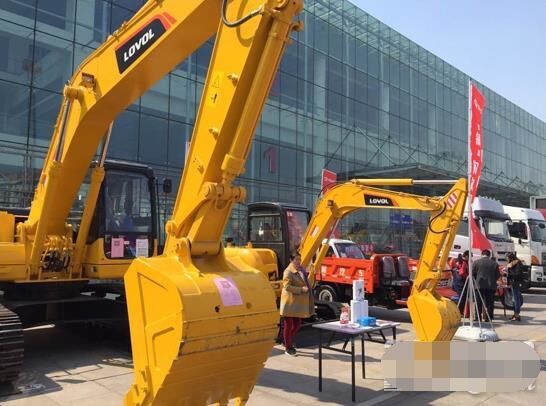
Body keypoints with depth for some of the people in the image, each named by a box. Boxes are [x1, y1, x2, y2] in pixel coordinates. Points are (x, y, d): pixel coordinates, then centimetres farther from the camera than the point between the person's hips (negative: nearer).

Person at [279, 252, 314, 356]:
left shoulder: (301, 269, 11)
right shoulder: (288, 272, -15)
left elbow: (306, 281, 24)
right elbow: (287, 286, -22)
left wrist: (308, 286, 5)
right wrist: (301, 289, -23)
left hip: (299, 303, 8)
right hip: (290, 303, -8)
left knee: (297, 324, 14)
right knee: (289, 325, 3)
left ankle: (288, 342, 33)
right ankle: (287, 347, 14)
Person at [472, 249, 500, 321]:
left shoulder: (476, 262, -2)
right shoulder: (494, 263, 1)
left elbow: (473, 273, 2)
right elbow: (498, 275, 3)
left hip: (480, 285, 0)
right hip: (491, 286, 1)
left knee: (479, 303, 8)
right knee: (490, 303, 6)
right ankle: (489, 318, 6)